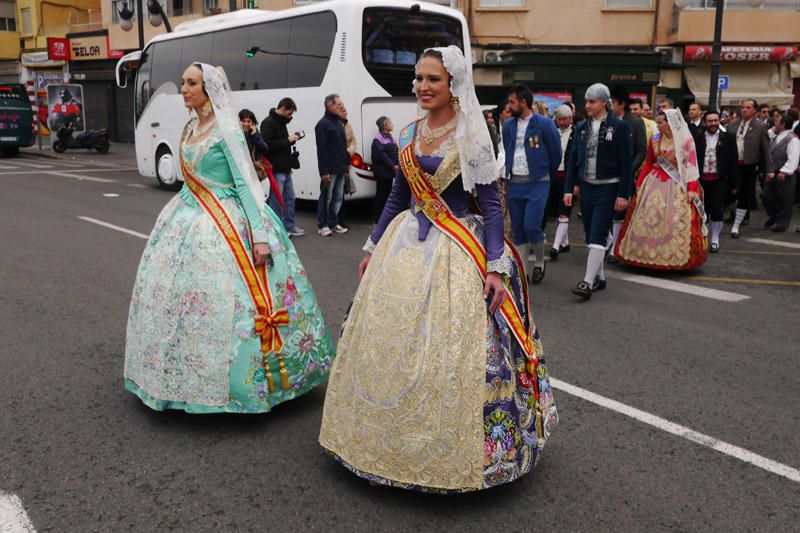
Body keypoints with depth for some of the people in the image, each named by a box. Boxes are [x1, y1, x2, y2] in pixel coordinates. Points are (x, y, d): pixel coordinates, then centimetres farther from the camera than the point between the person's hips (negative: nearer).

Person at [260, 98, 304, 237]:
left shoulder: (281, 122, 17)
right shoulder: (268, 123, -13)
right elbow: (267, 144, -22)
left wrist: (292, 139, 5)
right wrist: (288, 140, -18)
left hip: (285, 168, 10)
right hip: (276, 169, -10)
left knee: (290, 198, 14)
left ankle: (290, 226, 23)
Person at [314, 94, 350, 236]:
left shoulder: (339, 123, 17)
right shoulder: (323, 124, -10)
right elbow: (321, 150, -17)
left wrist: (346, 166, 15)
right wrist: (324, 171, -22)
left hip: (340, 169, 8)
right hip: (330, 169, -8)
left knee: (338, 197, 11)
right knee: (326, 197, -1)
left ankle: (333, 223, 20)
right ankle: (322, 225, 7)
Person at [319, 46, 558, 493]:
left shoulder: (473, 138, -8)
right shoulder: (408, 135, 9)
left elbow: (491, 205, -9)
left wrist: (496, 268, -16)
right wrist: (373, 249, 18)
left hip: (456, 252, -6)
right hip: (405, 246, 6)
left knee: (446, 351, -3)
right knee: (388, 344, 10)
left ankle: (447, 449, 17)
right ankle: (391, 440, 29)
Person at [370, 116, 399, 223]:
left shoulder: (391, 138, 16)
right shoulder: (378, 139, -10)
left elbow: (396, 153, 13)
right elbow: (381, 155, -18)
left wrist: (397, 165, -3)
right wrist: (392, 166, -18)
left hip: (390, 171, 8)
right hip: (382, 171, -8)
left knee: (388, 193, 12)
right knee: (381, 193, -3)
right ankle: (378, 217, 4)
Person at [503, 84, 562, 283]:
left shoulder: (544, 124, -6)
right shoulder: (508, 126, 8)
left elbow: (556, 153, 1)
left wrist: (547, 175, 11)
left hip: (537, 183, -5)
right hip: (515, 183, 5)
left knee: (531, 225, -12)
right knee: (518, 229, 6)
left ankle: (540, 262, 13)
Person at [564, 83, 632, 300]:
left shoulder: (619, 127, -6)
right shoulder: (581, 127, 9)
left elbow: (625, 162, -8)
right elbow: (573, 159, 11)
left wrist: (623, 194, -12)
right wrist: (568, 189, 5)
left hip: (607, 188, -6)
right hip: (586, 186, 6)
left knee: (597, 236, -10)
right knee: (591, 236, 11)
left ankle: (588, 282, -12)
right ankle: (599, 277, 24)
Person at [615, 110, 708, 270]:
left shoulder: (686, 140, -3)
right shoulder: (655, 141, 8)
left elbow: (691, 165, -9)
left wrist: (692, 189, -18)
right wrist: (640, 184, 5)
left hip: (676, 185, -4)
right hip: (654, 183, 4)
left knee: (676, 221, -3)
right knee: (649, 217, 4)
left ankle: (674, 257, 7)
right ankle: (649, 254, 14)